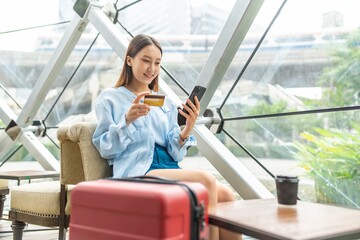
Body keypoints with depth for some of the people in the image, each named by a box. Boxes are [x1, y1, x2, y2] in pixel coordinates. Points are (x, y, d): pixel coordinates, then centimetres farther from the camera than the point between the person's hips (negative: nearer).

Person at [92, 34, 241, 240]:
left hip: (170, 169, 5)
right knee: (206, 180, -29)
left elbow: (175, 154, 13)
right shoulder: (110, 98, 9)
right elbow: (106, 149, 0)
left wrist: (187, 129, -7)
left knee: (226, 195, -22)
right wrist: (127, 120, -15)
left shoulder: (166, 103, 21)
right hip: (137, 172, -5)